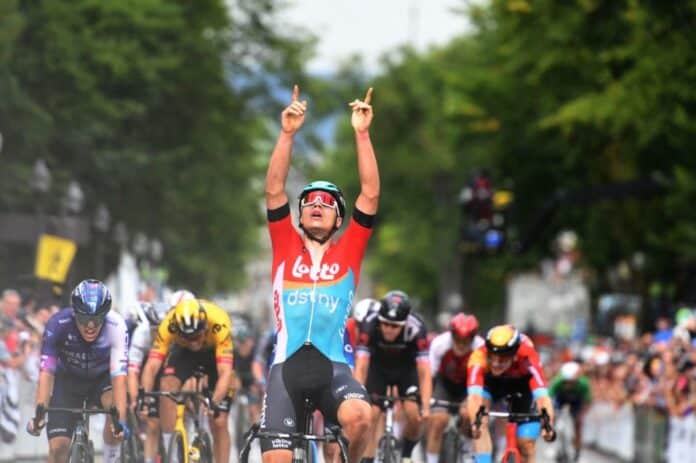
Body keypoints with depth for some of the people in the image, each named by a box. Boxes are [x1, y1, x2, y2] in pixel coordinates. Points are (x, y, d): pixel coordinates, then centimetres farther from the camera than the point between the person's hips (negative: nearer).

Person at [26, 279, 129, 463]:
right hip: (68, 379, 0)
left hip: (102, 378, 0)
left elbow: (119, 376, -37)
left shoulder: (116, 326, -31)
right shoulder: (57, 324, -30)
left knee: (114, 403, -34)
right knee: (58, 447, -12)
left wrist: (120, 420, -49)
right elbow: (46, 373, -33)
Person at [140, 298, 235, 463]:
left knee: (219, 422, -7)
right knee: (167, 387, -29)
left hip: (216, 351, -1)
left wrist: (214, 402, -61)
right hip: (183, 352, 1)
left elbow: (225, 372, -46)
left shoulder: (219, 324, -41)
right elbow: (152, 366, -38)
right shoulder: (168, 325, -36)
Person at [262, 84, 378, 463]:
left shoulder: (348, 251, 11)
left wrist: (362, 134, -3)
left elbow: (370, 194, 4)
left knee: (360, 416, -30)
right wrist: (287, 134, -7)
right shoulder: (286, 247, 12)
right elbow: (274, 191, 2)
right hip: (287, 364, 1)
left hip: (333, 366, -1)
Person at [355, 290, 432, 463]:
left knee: (415, 416, -14)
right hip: (378, 367, 0)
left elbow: (424, 372, -35)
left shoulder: (416, 329, -35)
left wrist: (426, 406, -43)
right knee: (371, 415, -16)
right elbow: (361, 367, -36)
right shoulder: (370, 325, -34)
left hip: (406, 368, 0)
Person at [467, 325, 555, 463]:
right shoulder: (479, 357, -41)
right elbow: (474, 396, -53)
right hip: (491, 381, 0)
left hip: (521, 382, 0)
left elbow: (541, 395, -52)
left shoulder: (527, 358, -41)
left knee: (526, 443, -4)